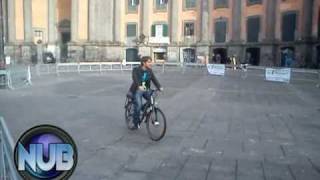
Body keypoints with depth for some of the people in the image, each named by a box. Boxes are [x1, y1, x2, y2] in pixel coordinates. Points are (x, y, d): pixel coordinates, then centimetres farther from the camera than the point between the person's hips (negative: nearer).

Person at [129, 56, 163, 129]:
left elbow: (154, 79, -8)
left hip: (146, 90, 5)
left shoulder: (150, 71, 3)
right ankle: (136, 123, 1)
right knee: (138, 105, -19)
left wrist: (159, 87, -25)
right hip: (137, 90, -4)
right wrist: (139, 86, -48)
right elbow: (135, 79, -28)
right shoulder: (136, 70, -12)